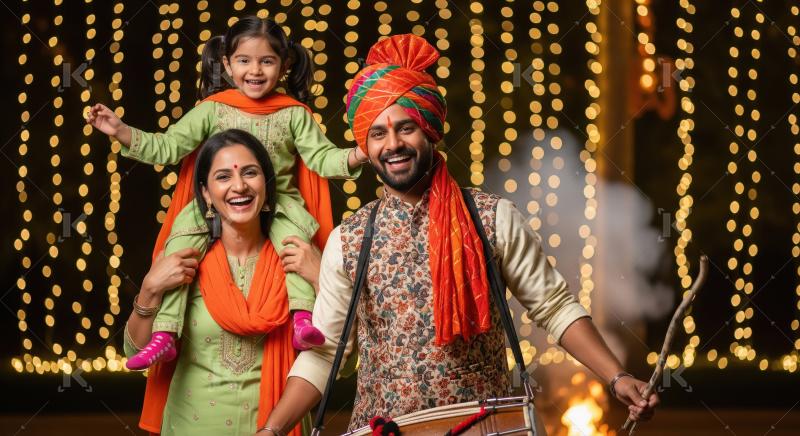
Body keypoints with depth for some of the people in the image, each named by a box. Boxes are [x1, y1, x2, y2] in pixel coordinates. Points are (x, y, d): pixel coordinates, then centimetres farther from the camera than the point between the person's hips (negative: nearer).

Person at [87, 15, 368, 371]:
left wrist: (355, 156, -21)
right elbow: (168, 148, 2)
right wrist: (122, 132, -9)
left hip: (278, 203, -1)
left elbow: (321, 157, 0)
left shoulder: (294, 114, 3)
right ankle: (164, 334, -25)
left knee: (295, 235, -33)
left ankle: (303, 318, -39)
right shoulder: (213, 110, 3)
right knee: (181, 240, -23)